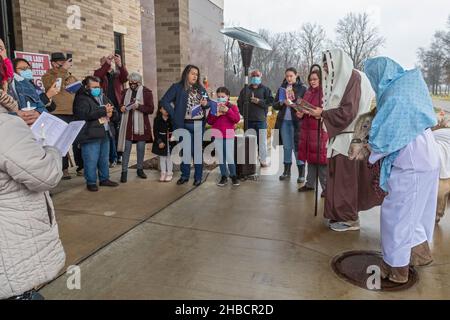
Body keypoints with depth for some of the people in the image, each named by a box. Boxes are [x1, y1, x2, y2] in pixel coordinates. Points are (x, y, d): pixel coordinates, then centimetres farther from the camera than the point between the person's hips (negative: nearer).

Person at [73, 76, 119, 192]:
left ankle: (104, 179, 28)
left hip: (104, 133, 8)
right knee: (91, 161, -2)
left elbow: (114, 112, 17)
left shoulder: (102, 97, 16)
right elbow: (85, 114, -26)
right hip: (90, 135, -7)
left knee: (104, 159, 16)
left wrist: (111, 113, -9)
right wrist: (103, 111, -21)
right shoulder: (81, 99, -8)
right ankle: (91, 182, 10)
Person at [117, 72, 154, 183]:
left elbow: (151, 109, -7)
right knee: (126, 148, -1)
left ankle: (140, 169, 22)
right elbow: (122, 105, 22)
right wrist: (122, 108, -2)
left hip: (141, 124, -2)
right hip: (128, 124, 2)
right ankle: (124, 171, 3)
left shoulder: (147, 92, -2)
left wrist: (139, 106, -20)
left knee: (141, 148, 7)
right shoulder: (126, 92, 9)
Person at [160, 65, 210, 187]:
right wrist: (174, 115, -11)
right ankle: (185, 175, 22)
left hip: (199, 124, 3)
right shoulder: (177, 87, -2)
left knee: (198, 150, 8)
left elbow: (208, 102, 17)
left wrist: (206, 104, -6)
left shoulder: (200, 88, 11)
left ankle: (198, 176, 17)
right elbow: (164, 101, -7)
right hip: (185, 125, -3)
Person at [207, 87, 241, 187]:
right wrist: (215, 115, -11)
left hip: (229, 134, -3)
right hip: (217, 134, 3)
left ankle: (233, 176, 12)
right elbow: (209, 121, 6)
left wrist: (228, 110, -17)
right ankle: (224, 177, 17)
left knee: (230, 157, -3)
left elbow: (237, 119, -10)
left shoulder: (232, 107, 2)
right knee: (221, 157, 8)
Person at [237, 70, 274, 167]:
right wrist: (243, 112, 3)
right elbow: (240, 103, 14)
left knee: (262, 141, -1)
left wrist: (259, 101, -14)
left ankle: (263, 161, 6)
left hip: (261, 119, -2)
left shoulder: (265, 89, 6)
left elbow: (270, 101, -5)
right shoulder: (245, 90, 14)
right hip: (249, 120, 2)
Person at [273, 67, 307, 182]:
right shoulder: (282, 88, 12)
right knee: (286, 147, 10)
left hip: (296, 122, -4)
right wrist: (282, 102, -10)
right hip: (284, 121, 4)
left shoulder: (302, 89, 0)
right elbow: (275, 105, 10)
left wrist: (293, 104, -16)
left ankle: (301, 174, 3)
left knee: (297, 146, -4)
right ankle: (287, 171, 19)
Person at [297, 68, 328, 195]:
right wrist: (301, 113, 5)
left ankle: (326, 187, 3)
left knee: (320, 158, -5)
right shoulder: (308, 93, 16)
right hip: (307, 129, 7)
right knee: (310, 157, 13)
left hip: (320, 129, -7)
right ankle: (310, 184, 23)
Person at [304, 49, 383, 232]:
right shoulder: (341, 79, 14)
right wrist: (321, 113, 3)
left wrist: (322, 113, -11)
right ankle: (339, 214, 23)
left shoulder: (353, 77, -11)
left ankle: (350, 219, 10)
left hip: (348, 138, -8)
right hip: (339, 136, 9)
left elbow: (348, 112, -18)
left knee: (345, 179, -1)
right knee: (336, 176, 12)